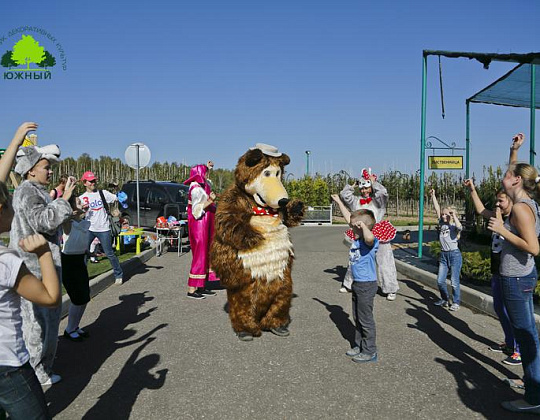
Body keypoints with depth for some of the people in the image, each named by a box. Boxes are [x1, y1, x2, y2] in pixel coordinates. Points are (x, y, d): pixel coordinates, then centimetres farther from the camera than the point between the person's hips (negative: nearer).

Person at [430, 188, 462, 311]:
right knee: (440, 281, 6)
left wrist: (454, 214, -20)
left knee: (454, 282, -1)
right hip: (443, 255, 5)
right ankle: (444, 299, 26)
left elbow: (459, 227, -30)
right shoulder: (442, 223, 8)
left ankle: (456, 302, 14)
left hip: (454, 255, -5)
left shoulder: (454, 226, -5)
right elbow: (437, 209, 4)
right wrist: (433, 195, 1)